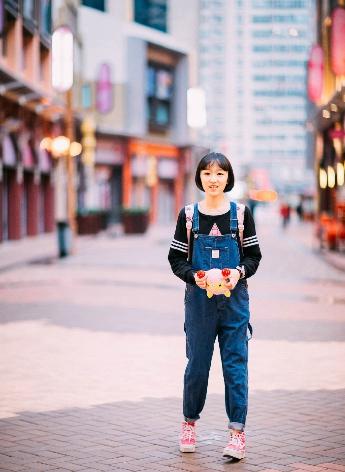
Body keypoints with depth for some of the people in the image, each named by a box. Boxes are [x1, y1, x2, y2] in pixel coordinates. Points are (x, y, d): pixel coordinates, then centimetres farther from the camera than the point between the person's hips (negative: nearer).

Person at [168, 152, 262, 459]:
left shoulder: (241, 214, 1)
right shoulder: (189, 215, 2)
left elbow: (254, 255, 6)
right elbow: (176, 258, 4)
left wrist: (240, 272, -15)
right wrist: (194, 276, -15)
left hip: (234, 299, 0)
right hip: (199, 299, 0)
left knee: (235, 363, -1)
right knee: (197, 362, 8)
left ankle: (237, 432, 3)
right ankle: (190, 422, 27)